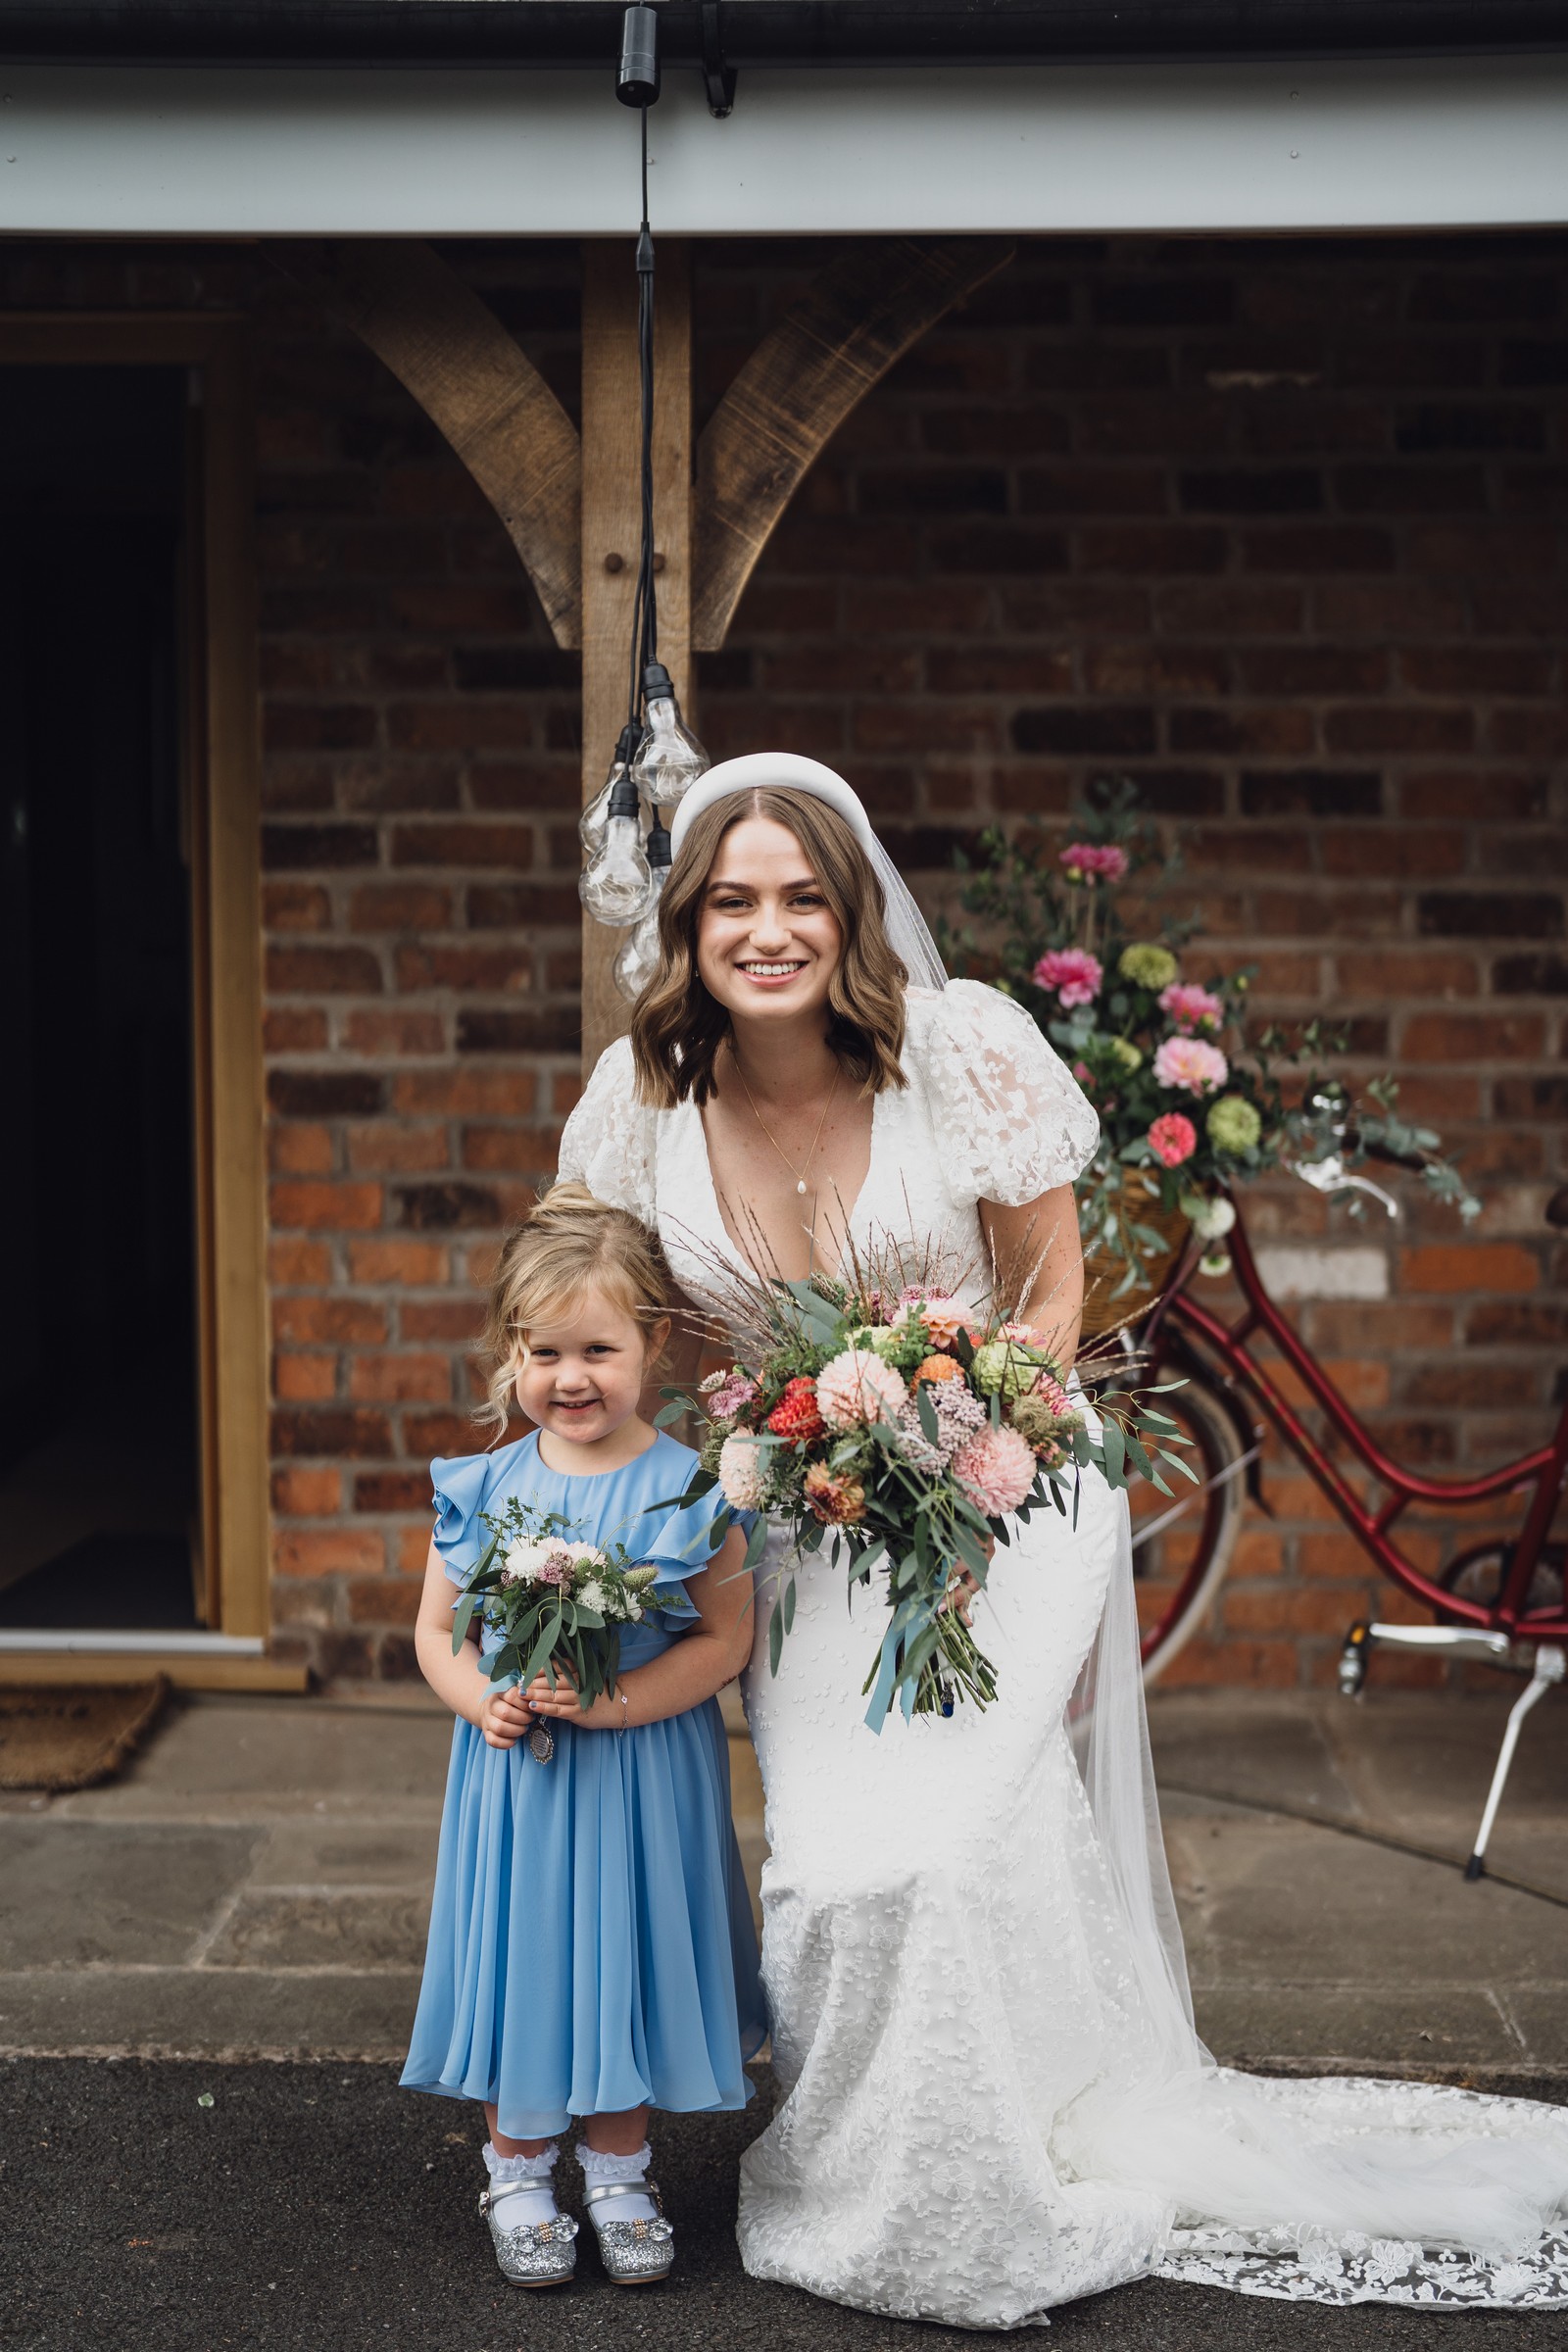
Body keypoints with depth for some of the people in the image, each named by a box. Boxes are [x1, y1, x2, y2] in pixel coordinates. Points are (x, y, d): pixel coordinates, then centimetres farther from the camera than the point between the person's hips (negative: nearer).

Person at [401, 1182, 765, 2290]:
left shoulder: (687, 1489, -12)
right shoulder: (481, 1490, -4)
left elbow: (726, 1637, -11)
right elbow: (437, 1630, 5)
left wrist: (617, 1700, -23)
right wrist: (481, 1698, -15)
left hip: (643, 1774, -1)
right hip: (513, 1774, 2)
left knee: (626, 1961, 11)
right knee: (521, 1962, 10)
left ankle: (619, 2175, 32)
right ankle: (518, 2177, 31)